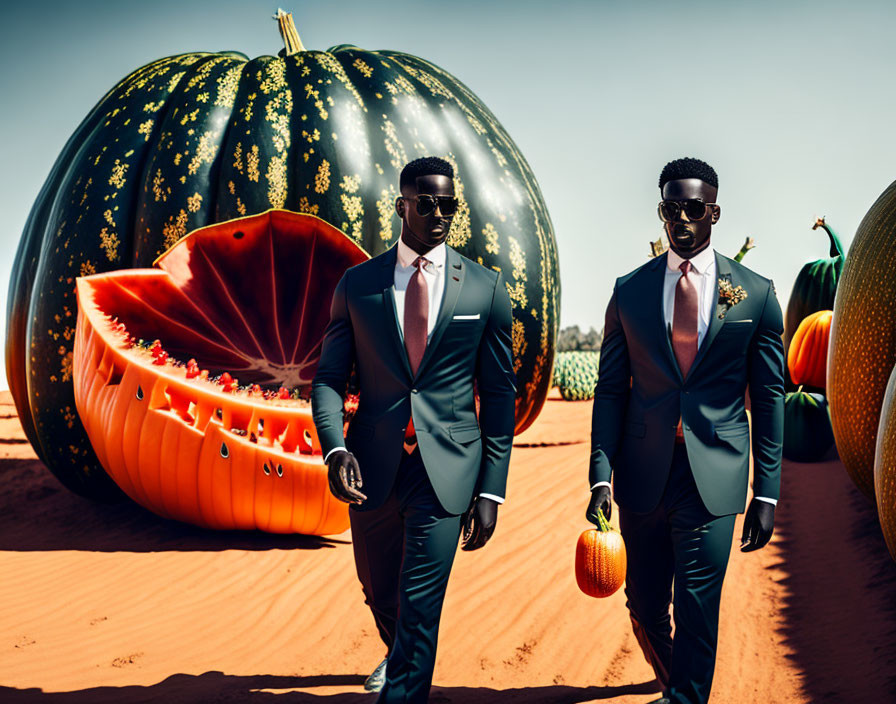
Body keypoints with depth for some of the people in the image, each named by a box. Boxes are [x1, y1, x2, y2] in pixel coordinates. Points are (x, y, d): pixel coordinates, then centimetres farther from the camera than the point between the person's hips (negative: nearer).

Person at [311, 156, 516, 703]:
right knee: (380, 595, 19)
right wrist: (335, 448, -14)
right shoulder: (359, 284, 4)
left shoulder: (486, 288, 2)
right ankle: (402, 658, 52)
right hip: (371, 470, 2)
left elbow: (499, 393, 4)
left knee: (419, 606, -9)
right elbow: (329, 377, 5)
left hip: (446, 471, -2)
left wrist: (491, 489, -2)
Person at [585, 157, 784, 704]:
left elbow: (769, 397, 3)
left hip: (713, 478, -2)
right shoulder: (630, 290, 5)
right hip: (644, 475, 2)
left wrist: (767, 492, -1)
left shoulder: (756, 294, 1)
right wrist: (601, 475, -4)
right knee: (645, 608, 12)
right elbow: (611, 389, 5)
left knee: (696, 613, -6)